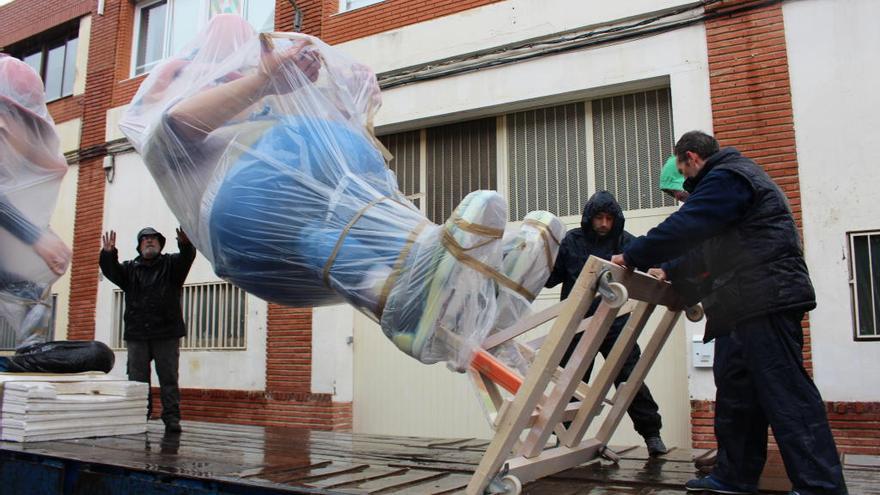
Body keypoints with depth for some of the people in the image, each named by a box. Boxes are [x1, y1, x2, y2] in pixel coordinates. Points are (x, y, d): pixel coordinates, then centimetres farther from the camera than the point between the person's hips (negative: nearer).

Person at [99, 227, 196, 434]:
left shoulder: (171, 264, 9)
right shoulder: (130, 268, 17)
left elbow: (187, 257, -11)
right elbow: (111, 271, 0)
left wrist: (185, 244, -34)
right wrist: (108, 253, -20)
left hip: (166, 333, -2)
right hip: (137, 333, 3)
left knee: (168, 378, -2)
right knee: (137, 378, 4)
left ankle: (171, 418, 0)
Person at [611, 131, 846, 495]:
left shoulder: (726, 178, -7)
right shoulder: (734, 176, 27)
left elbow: (684, 228, -18)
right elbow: (708, 246, 32)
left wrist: (632, 257, -10)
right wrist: (670, 272, 33)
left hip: (765, 300, -11)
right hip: (747, 305, 11)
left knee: (785, 392, -9)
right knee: (735, 388, 11)